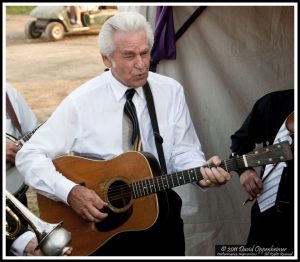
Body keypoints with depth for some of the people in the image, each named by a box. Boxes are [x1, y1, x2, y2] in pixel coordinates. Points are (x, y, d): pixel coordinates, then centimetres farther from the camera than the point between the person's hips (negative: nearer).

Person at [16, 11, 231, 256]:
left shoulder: (171, 91, 3)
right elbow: (29, 155, -7)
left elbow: (183, 151, 4)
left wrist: (202, 171, -18)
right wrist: (70, 192, -20)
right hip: (97, 211, -2)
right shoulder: (82, 101, -6)